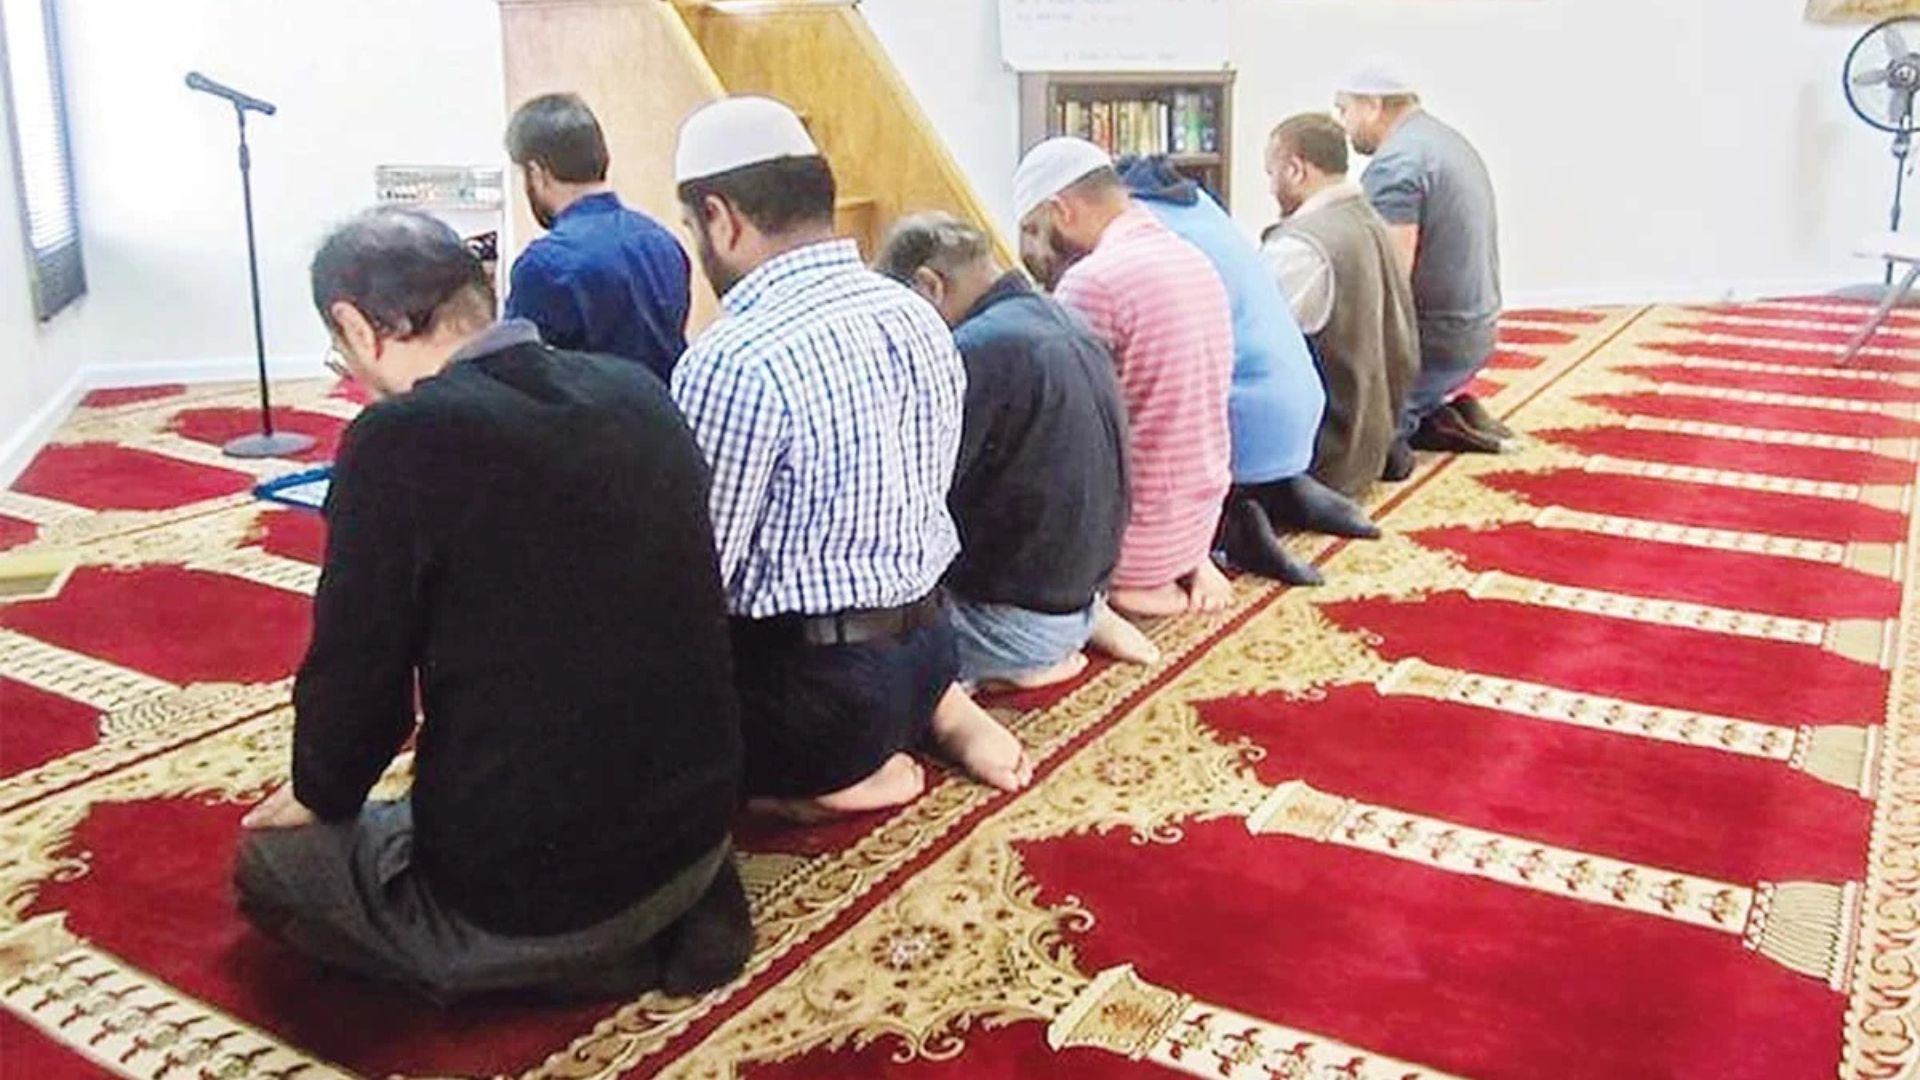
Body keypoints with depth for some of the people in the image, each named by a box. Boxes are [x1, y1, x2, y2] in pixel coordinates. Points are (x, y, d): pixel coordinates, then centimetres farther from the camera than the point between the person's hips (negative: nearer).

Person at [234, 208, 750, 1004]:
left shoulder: (401, 437, -19)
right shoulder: (642, 395, 0)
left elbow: (354, 673, -12)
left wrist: (320, 797, 11)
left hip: (526, 890, -7)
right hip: (695, 832, 7)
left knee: (270, 859, 21)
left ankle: (562, 957, 2)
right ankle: (673, 914, 12)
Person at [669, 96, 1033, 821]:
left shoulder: (734, 361, -22)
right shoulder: (918, 317, 3)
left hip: (814, 688, -8)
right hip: (927, 648, 8)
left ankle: (830, 775, -2)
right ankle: (935, 711, 11)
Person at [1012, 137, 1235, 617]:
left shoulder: (1093, 281, -20)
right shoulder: (1194, 259, 7)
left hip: (1139, 535, -8)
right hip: (1197, 520, 8)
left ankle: (1136, 583, 1)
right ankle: (1188, 565, 11)